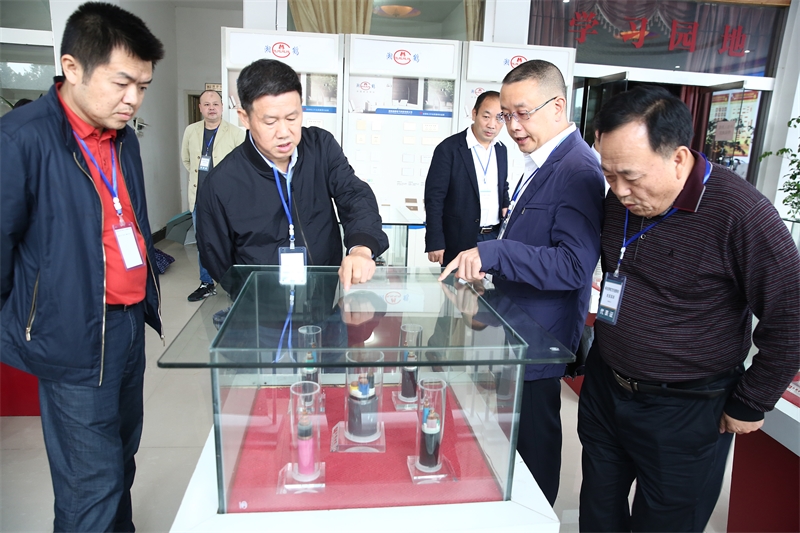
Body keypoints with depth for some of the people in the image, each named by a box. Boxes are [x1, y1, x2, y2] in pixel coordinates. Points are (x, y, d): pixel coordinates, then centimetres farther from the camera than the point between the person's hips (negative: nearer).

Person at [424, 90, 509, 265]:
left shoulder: (501, 150, 9)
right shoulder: (448, 148, -9)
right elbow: (434, 197, -11)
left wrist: (506, 207, 3)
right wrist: (435, 243, -15)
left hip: (495, 237, 5)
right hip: (460, 240, -5)